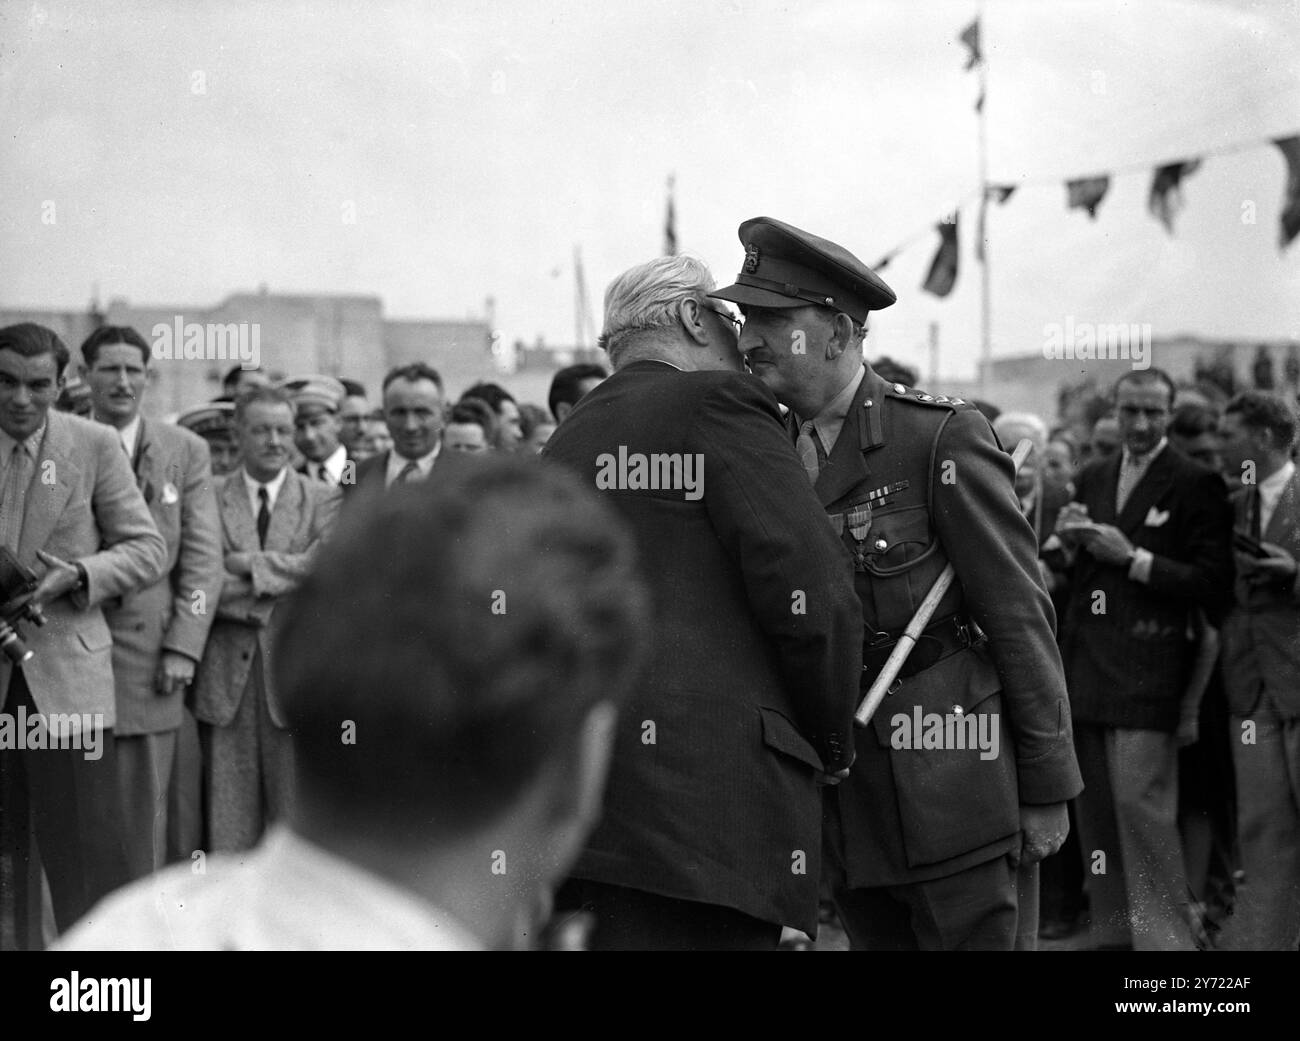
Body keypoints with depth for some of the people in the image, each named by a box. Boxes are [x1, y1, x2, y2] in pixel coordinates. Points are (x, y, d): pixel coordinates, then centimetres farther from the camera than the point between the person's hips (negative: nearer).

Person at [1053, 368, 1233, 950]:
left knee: (1142, 804, -11)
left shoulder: (1195, 484, -4)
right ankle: (1112, 934, 19)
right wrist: (1070, 544, -1)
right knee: (1096, 812, 10)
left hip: (1145, 671, -6)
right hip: (1086, 667, 6)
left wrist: (1133, 559, -15)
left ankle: (1165, 939, -3)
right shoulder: (1092, 478, 15)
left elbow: (1213, 583, -9)